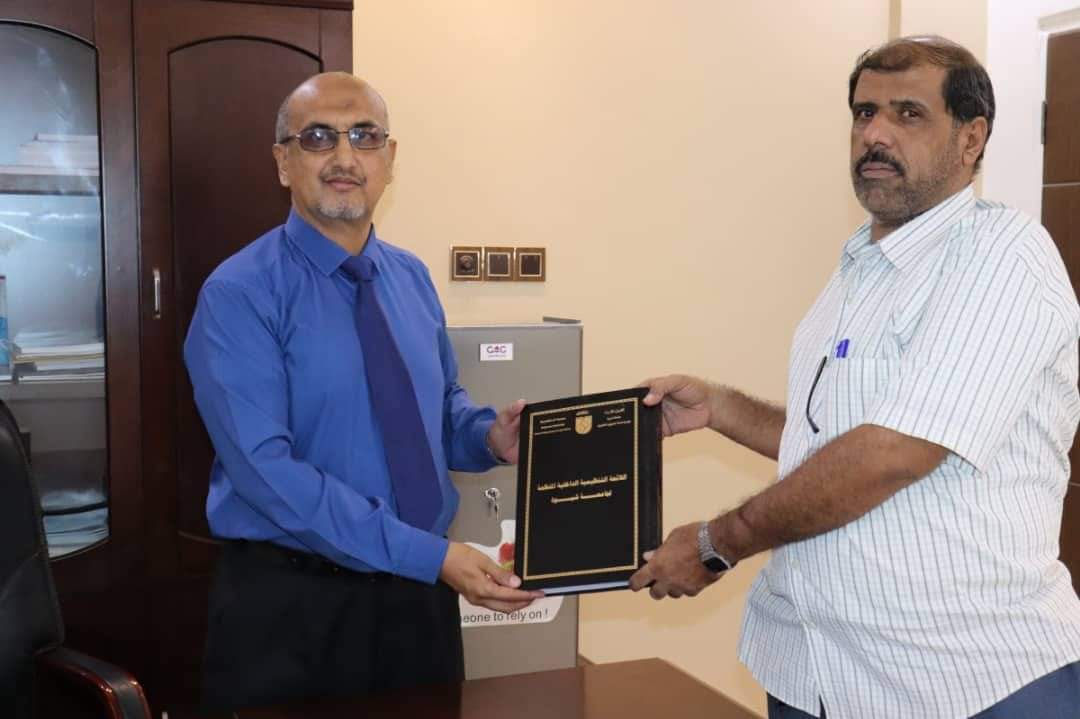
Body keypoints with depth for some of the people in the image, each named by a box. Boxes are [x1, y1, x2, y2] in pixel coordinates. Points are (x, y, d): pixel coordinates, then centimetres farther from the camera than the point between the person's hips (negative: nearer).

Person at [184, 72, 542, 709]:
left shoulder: (413, 279, 6)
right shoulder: (238, 296, -13)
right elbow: (267, 470, -22)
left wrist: (491, 437, -8)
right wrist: (430, 555, -25)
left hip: (420, 594, 6)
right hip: (290, 605, -5)